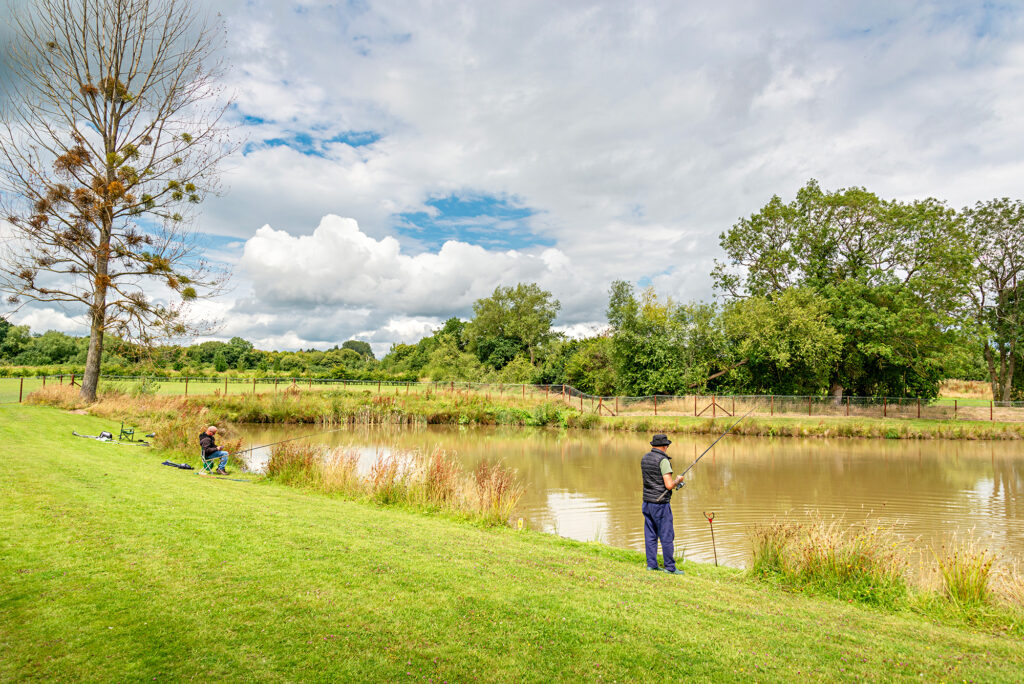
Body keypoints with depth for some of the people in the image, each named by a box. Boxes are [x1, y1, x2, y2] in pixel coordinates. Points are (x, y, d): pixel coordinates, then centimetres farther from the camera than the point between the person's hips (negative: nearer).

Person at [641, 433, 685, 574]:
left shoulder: (644, 458, 8)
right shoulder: (663, 460, -16)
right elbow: (669, 485, -21)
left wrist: (672, 483, 21)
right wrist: (678, 480, 0)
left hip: (647, 502, 8)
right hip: (661, 504, -8)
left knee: (650, 535, 11)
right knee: (667, 536, 1)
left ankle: (651, 564, 15)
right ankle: (670, 567, 7)